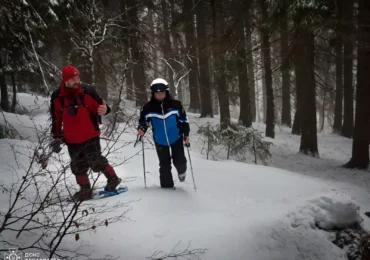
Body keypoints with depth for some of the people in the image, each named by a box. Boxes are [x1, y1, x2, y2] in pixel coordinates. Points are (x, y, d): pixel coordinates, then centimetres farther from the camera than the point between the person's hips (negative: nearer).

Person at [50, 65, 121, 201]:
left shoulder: (87, 91, -9)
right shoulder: (57, 96, -3)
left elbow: (99, 107, -4)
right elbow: (56, 118, 7)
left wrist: (104, 109, -28)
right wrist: (57, 136, 7)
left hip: (90, 135, -3)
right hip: (71, 139, 3)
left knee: (96, 162, -5)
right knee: (78, 166, 10)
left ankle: (113, 179, 17)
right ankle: (85, 190, 25)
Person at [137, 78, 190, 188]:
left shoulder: (175, 105, -13)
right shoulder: (148, 107, -13)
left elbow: (184, 120, -3)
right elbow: (143, 121, -2)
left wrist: (186, 135, -7)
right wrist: (141, 129, -23)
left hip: (176, 138, 0)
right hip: (160, 141, 0)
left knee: (179, 161, 2)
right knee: (164, 165, 5)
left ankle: (181, 170, 39)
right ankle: (167, 186, 19)